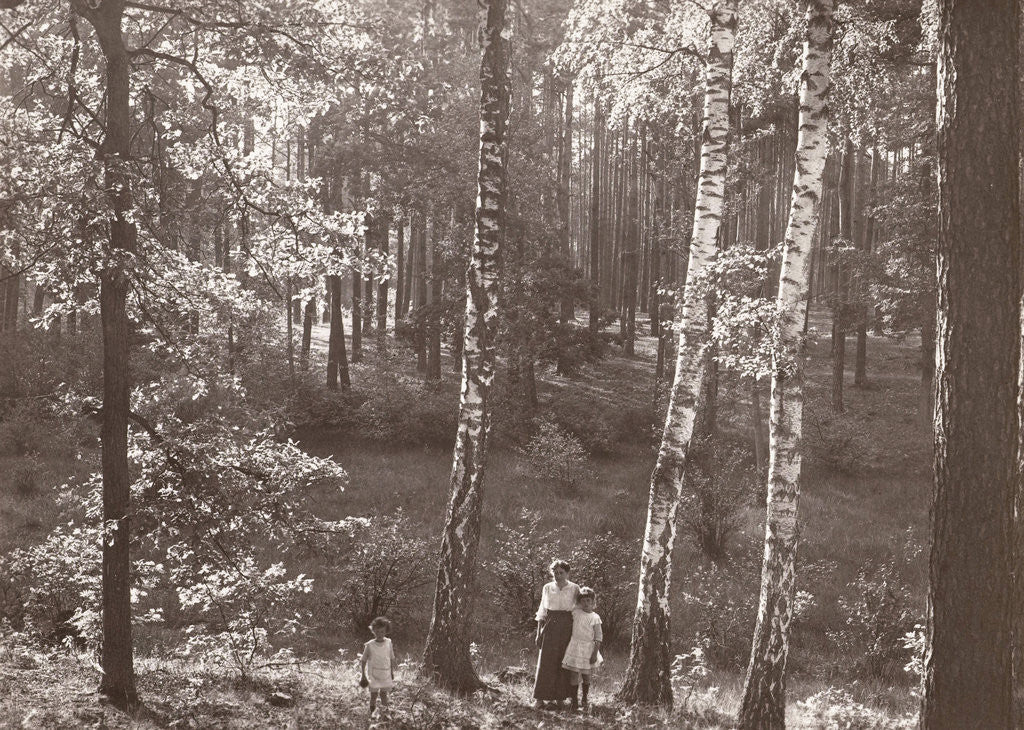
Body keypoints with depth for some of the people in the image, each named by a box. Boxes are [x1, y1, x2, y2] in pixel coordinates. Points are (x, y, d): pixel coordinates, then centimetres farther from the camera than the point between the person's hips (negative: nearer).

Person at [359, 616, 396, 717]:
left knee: (384, 693, 10)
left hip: (386, 673, 2)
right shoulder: (369, 645, -10)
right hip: (373, 674, -2)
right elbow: (363, 660, -1)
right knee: (374, 694, 1)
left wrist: (392, 672, 10)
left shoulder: (388, 643, -3)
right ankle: (372, 713, 12)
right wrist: (363, 675, 1)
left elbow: (392, 659, 8)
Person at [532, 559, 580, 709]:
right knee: (546, 663, -3)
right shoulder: (547, 588, 8)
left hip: (567, 628, -1)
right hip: (549, 628, 1)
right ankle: (540, 698, -2)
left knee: (563, 663, 0)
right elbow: (542, 612, 11)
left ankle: (560, 697, 8)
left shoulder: (574, 589, 2)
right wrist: (539, 633, 7)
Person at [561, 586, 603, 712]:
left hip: (588, 649, -1)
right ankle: (574, 701, 6)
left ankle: (585, 700, 27)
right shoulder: (575, 612, 0)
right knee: (574, 675, -3)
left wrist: (595, 653, -10)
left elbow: (598, 637, -6)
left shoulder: (595, 618, -6)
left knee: (586, 676, 10)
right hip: (575, 646, 1)